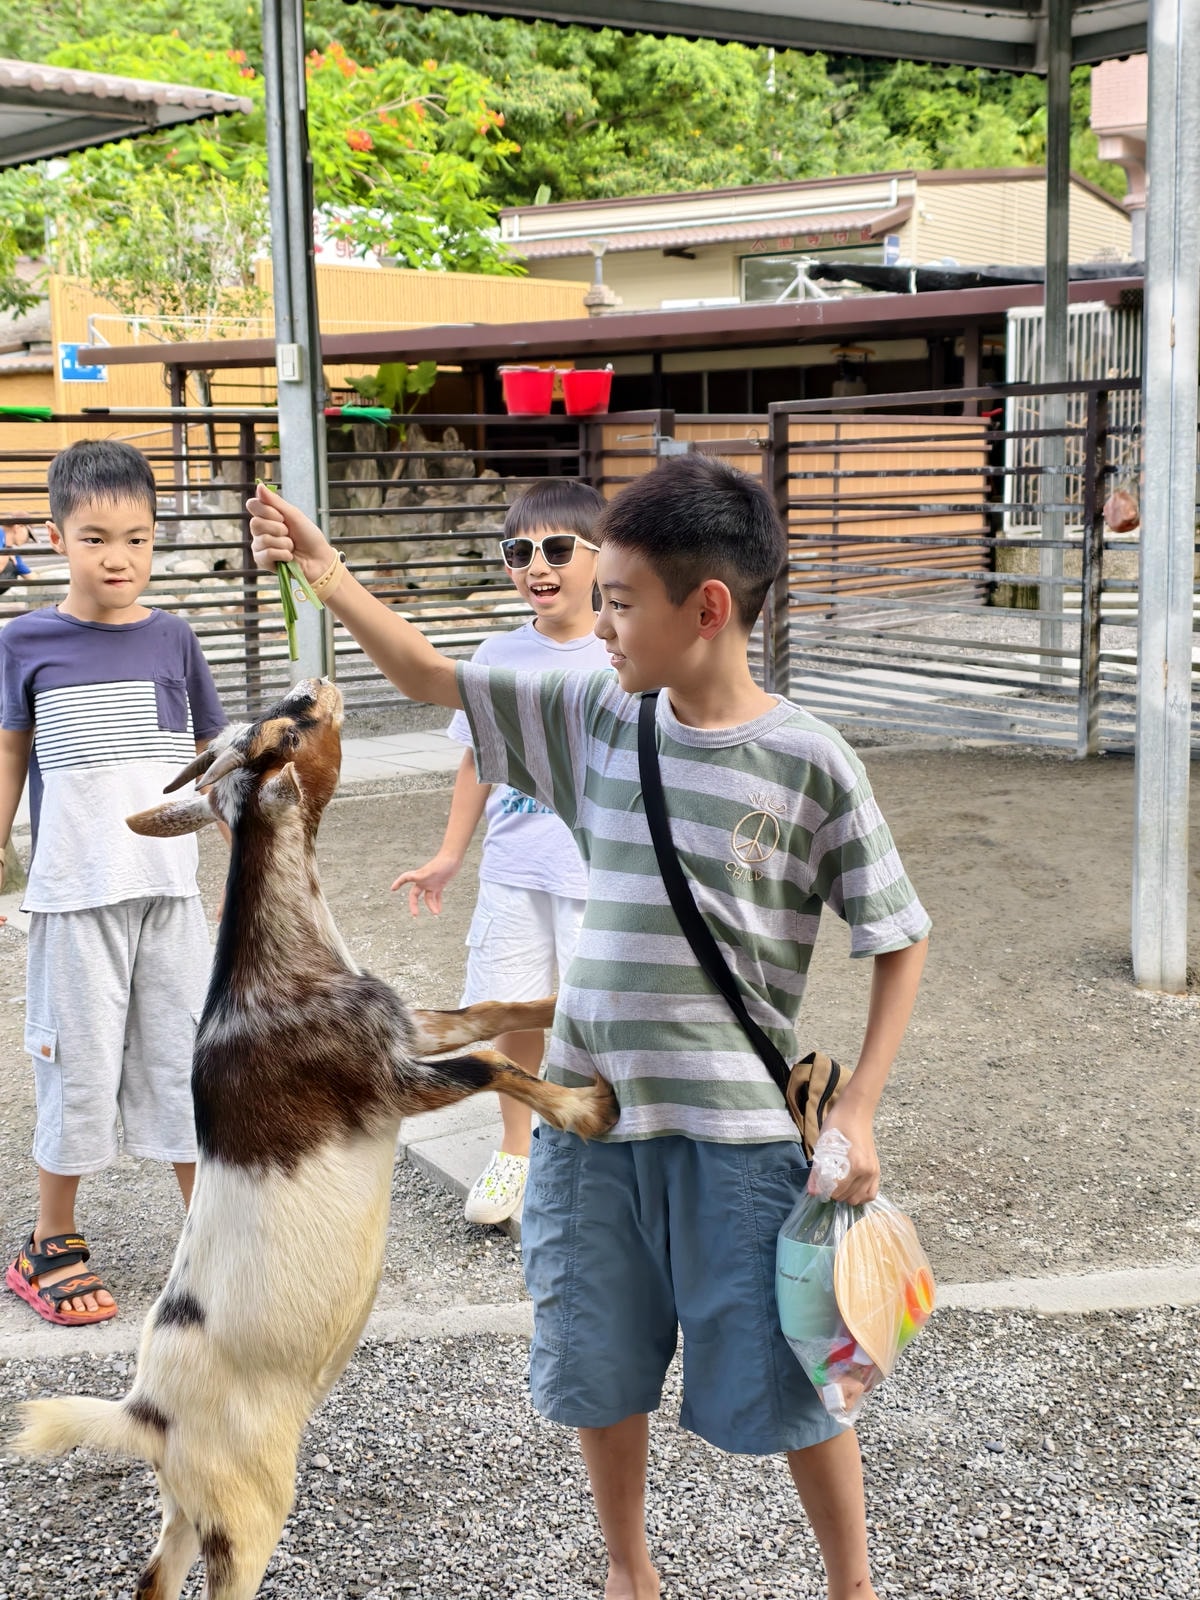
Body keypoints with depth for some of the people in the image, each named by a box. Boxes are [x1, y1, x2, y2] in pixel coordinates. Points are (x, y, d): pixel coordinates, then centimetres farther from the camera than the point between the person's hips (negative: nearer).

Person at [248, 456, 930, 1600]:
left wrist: (856, 1108, -10)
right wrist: (324, 574, 1)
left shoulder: (808, 764, -11)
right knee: (597, 1372, 17)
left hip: (737, 1129, -4)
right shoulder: (592, 721, 1)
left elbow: (899, 942, -5)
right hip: (589, 1117, 5)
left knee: (787, 1386, 6)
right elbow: (432, 678, 10)